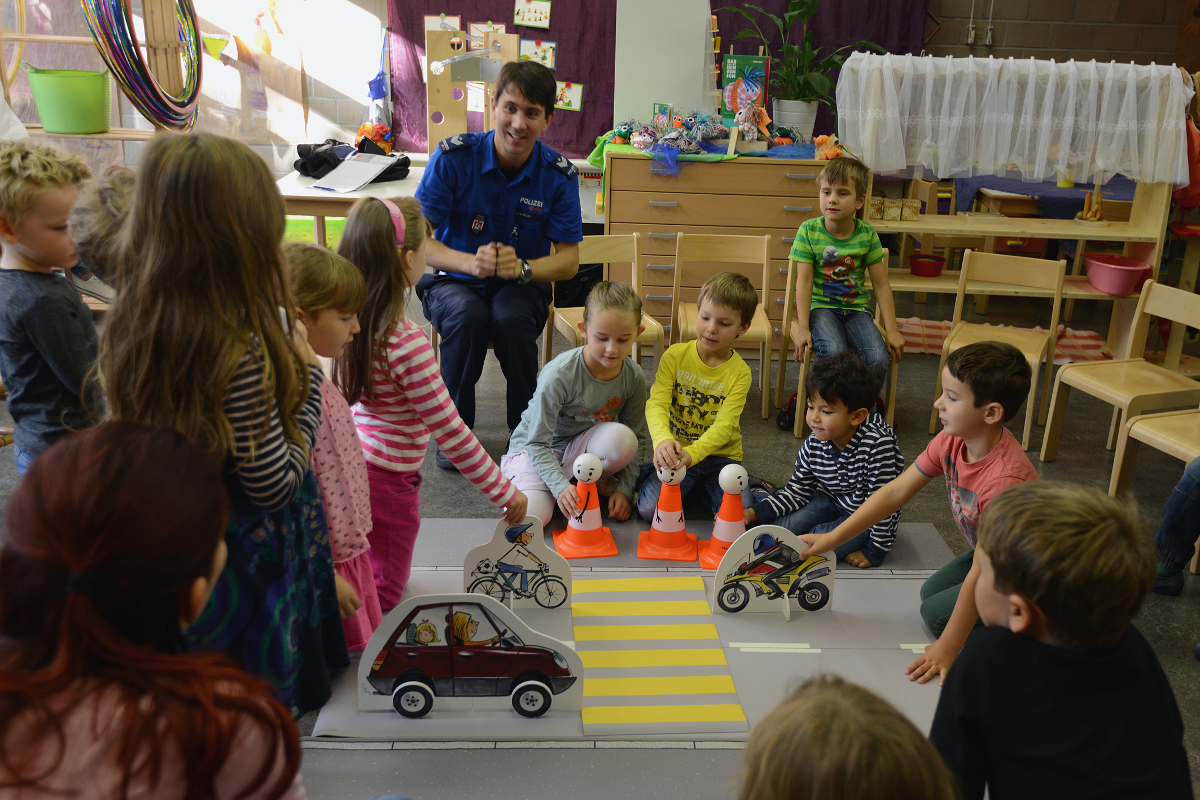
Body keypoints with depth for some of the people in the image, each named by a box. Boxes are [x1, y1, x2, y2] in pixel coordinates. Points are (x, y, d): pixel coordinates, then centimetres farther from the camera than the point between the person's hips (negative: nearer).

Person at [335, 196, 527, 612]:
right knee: (385, 593, 11)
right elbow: (450, 432, -24)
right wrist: (503, 491, -15)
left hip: (348, 462, 8)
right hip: (385, 479, -7)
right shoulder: (407, 344, -28)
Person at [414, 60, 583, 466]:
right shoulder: (453, 157, -13)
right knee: (468, 316, -35)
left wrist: (522, 268, -28)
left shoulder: (558, 174, -8)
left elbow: (568, 259, -6)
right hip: (454, 281, 0)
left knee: (512, 319, -34)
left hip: (522, 285, 1)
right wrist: (471, 263, -31)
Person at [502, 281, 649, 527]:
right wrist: (561, 487, -35)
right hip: (534, 449, -3)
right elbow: (537, 443, -21)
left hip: (581, 446, 3)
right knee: (531, 516, -31)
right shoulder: (559, 375, -26)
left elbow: (639, 438, -1)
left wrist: (624, 488, -12)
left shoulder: (634, 377, -12)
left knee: (622, 438, -32)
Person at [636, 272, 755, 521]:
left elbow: (724, 426, -19)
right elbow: (657, 404, -16)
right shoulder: (675, 356, -5)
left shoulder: (740, 372, -7)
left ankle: (702, 489, 9)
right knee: (650, 509, -21)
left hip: (720, 455, 0)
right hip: (676, 452, 0)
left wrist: (693, 454, -40)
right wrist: (663, 440, -40)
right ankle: (645, 474, 12)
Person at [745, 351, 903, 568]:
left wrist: (876, 552, -19)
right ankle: (758, 496, 14)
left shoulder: (878, 445, -34)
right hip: (831, 502, 5)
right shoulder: (814, 445, -14)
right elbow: (798, 490, -3)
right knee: (781, 526, -15)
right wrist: (755, 512, -15)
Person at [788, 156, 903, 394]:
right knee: (833, 351, -33)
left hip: (857, 308, 2)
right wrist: (803, 328, -15)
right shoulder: (809, 231, -5)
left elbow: (881, 285, 3)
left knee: (878, 358, -23)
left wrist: (892, 330, 0)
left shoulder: (867, 235, 0)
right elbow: (804, 281, -8)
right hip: (820, 306, -2)